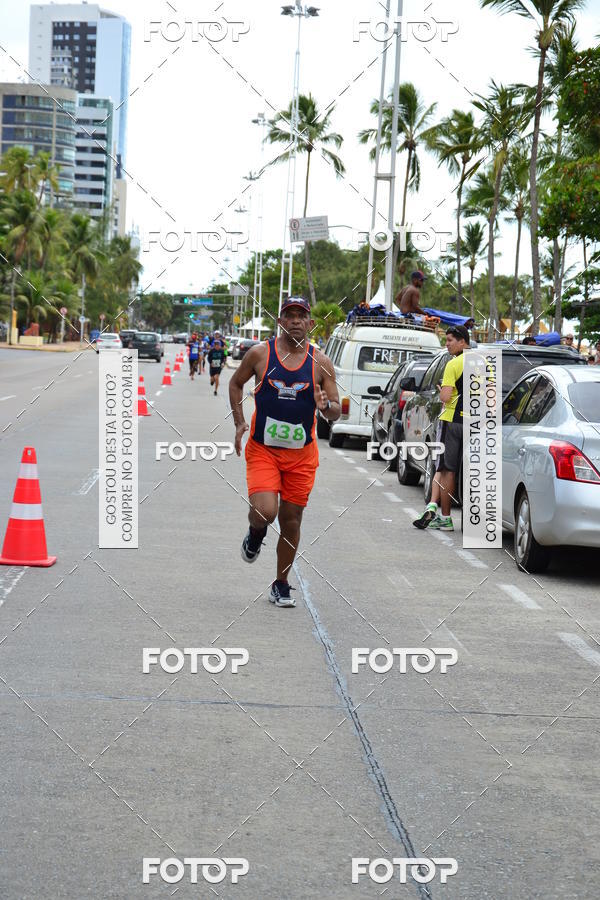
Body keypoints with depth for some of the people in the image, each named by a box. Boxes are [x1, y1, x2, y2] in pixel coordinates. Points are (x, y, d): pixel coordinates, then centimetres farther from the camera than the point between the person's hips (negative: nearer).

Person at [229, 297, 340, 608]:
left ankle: (281, 585, 25)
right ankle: (255, 534, 17)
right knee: (264, 511, -21)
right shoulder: (259, 353, -4)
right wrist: (239, 422, 3)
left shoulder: (321, 363, -2)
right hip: (262, 450, -2)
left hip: (302, 454, 2)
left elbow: (336, 413, 3)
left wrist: (326, 405, -20)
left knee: (291, 520, 7)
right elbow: (236, 383, 12)